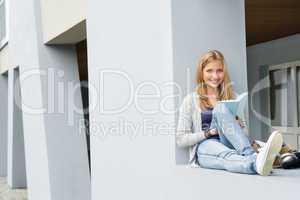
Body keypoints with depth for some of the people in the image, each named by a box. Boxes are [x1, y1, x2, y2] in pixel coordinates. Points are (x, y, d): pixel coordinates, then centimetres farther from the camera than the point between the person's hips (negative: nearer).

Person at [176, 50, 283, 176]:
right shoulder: (191, 100, 10)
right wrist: (208, 133, -9)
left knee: (220, 108, -28)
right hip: (205, 149, -2)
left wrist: (238, 126, -4)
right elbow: (181, 139, 5)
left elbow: (242, 131, 20)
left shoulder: (232, 97, 19)